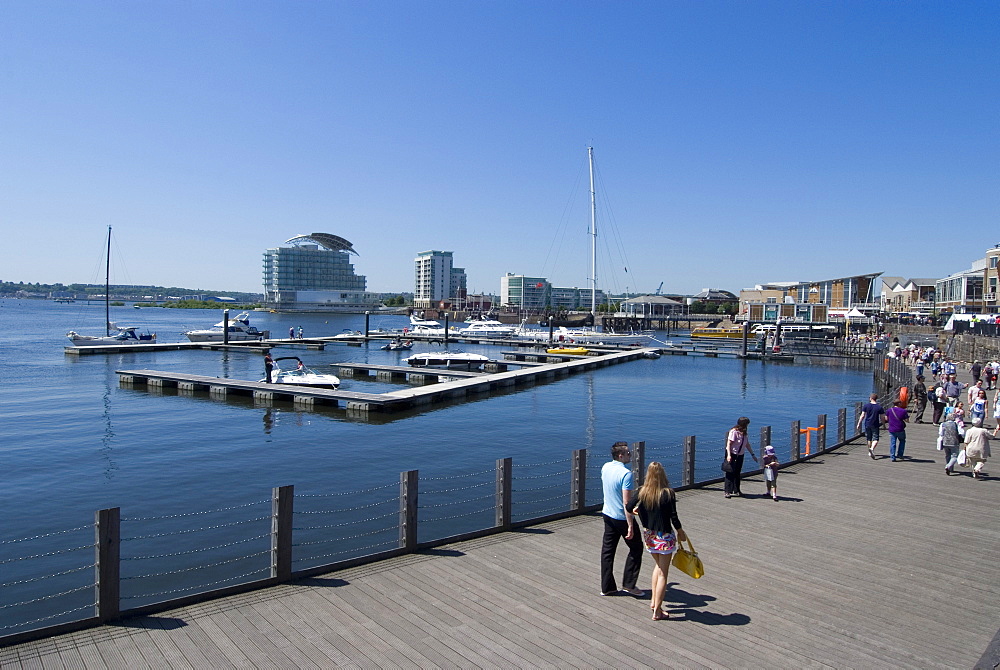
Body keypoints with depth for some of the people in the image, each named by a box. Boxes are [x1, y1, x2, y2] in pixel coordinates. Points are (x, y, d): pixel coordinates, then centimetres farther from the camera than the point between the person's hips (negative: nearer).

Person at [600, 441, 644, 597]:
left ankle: (607, 587, 17)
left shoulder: (605, 467, 1)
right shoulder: (626, 473, -23)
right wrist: (630, 526, -23)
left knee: (607, 550, 11)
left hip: (608, 515, 7)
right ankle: (628, 584, 13)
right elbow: (626, 502, -26)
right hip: (622, 518, -7)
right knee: (636, 548, 11)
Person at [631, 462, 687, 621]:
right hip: (665, 537, -4)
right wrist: (681, 532, 4)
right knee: (663, 573, 6)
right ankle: (657, 611, 10)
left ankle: (654, 601, 31)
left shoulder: (642, 493, -8)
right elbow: (673, 517, -13)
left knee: (658, 566, 27)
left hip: (649, 536, 5)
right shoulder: (668, 494, -18)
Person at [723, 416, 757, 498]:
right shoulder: (734, 432, -15)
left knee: (737, 473, 12)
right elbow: (728, 444, -17)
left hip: (740, 455, 7)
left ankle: (736, 491, 21)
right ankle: (728, 492, -2)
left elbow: (747, 444, 17)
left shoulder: (744, 433, 8)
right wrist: (728, 455, -24)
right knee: (730, 473, -6)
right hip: (732, 455, -7)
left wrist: (753, 454, 17)